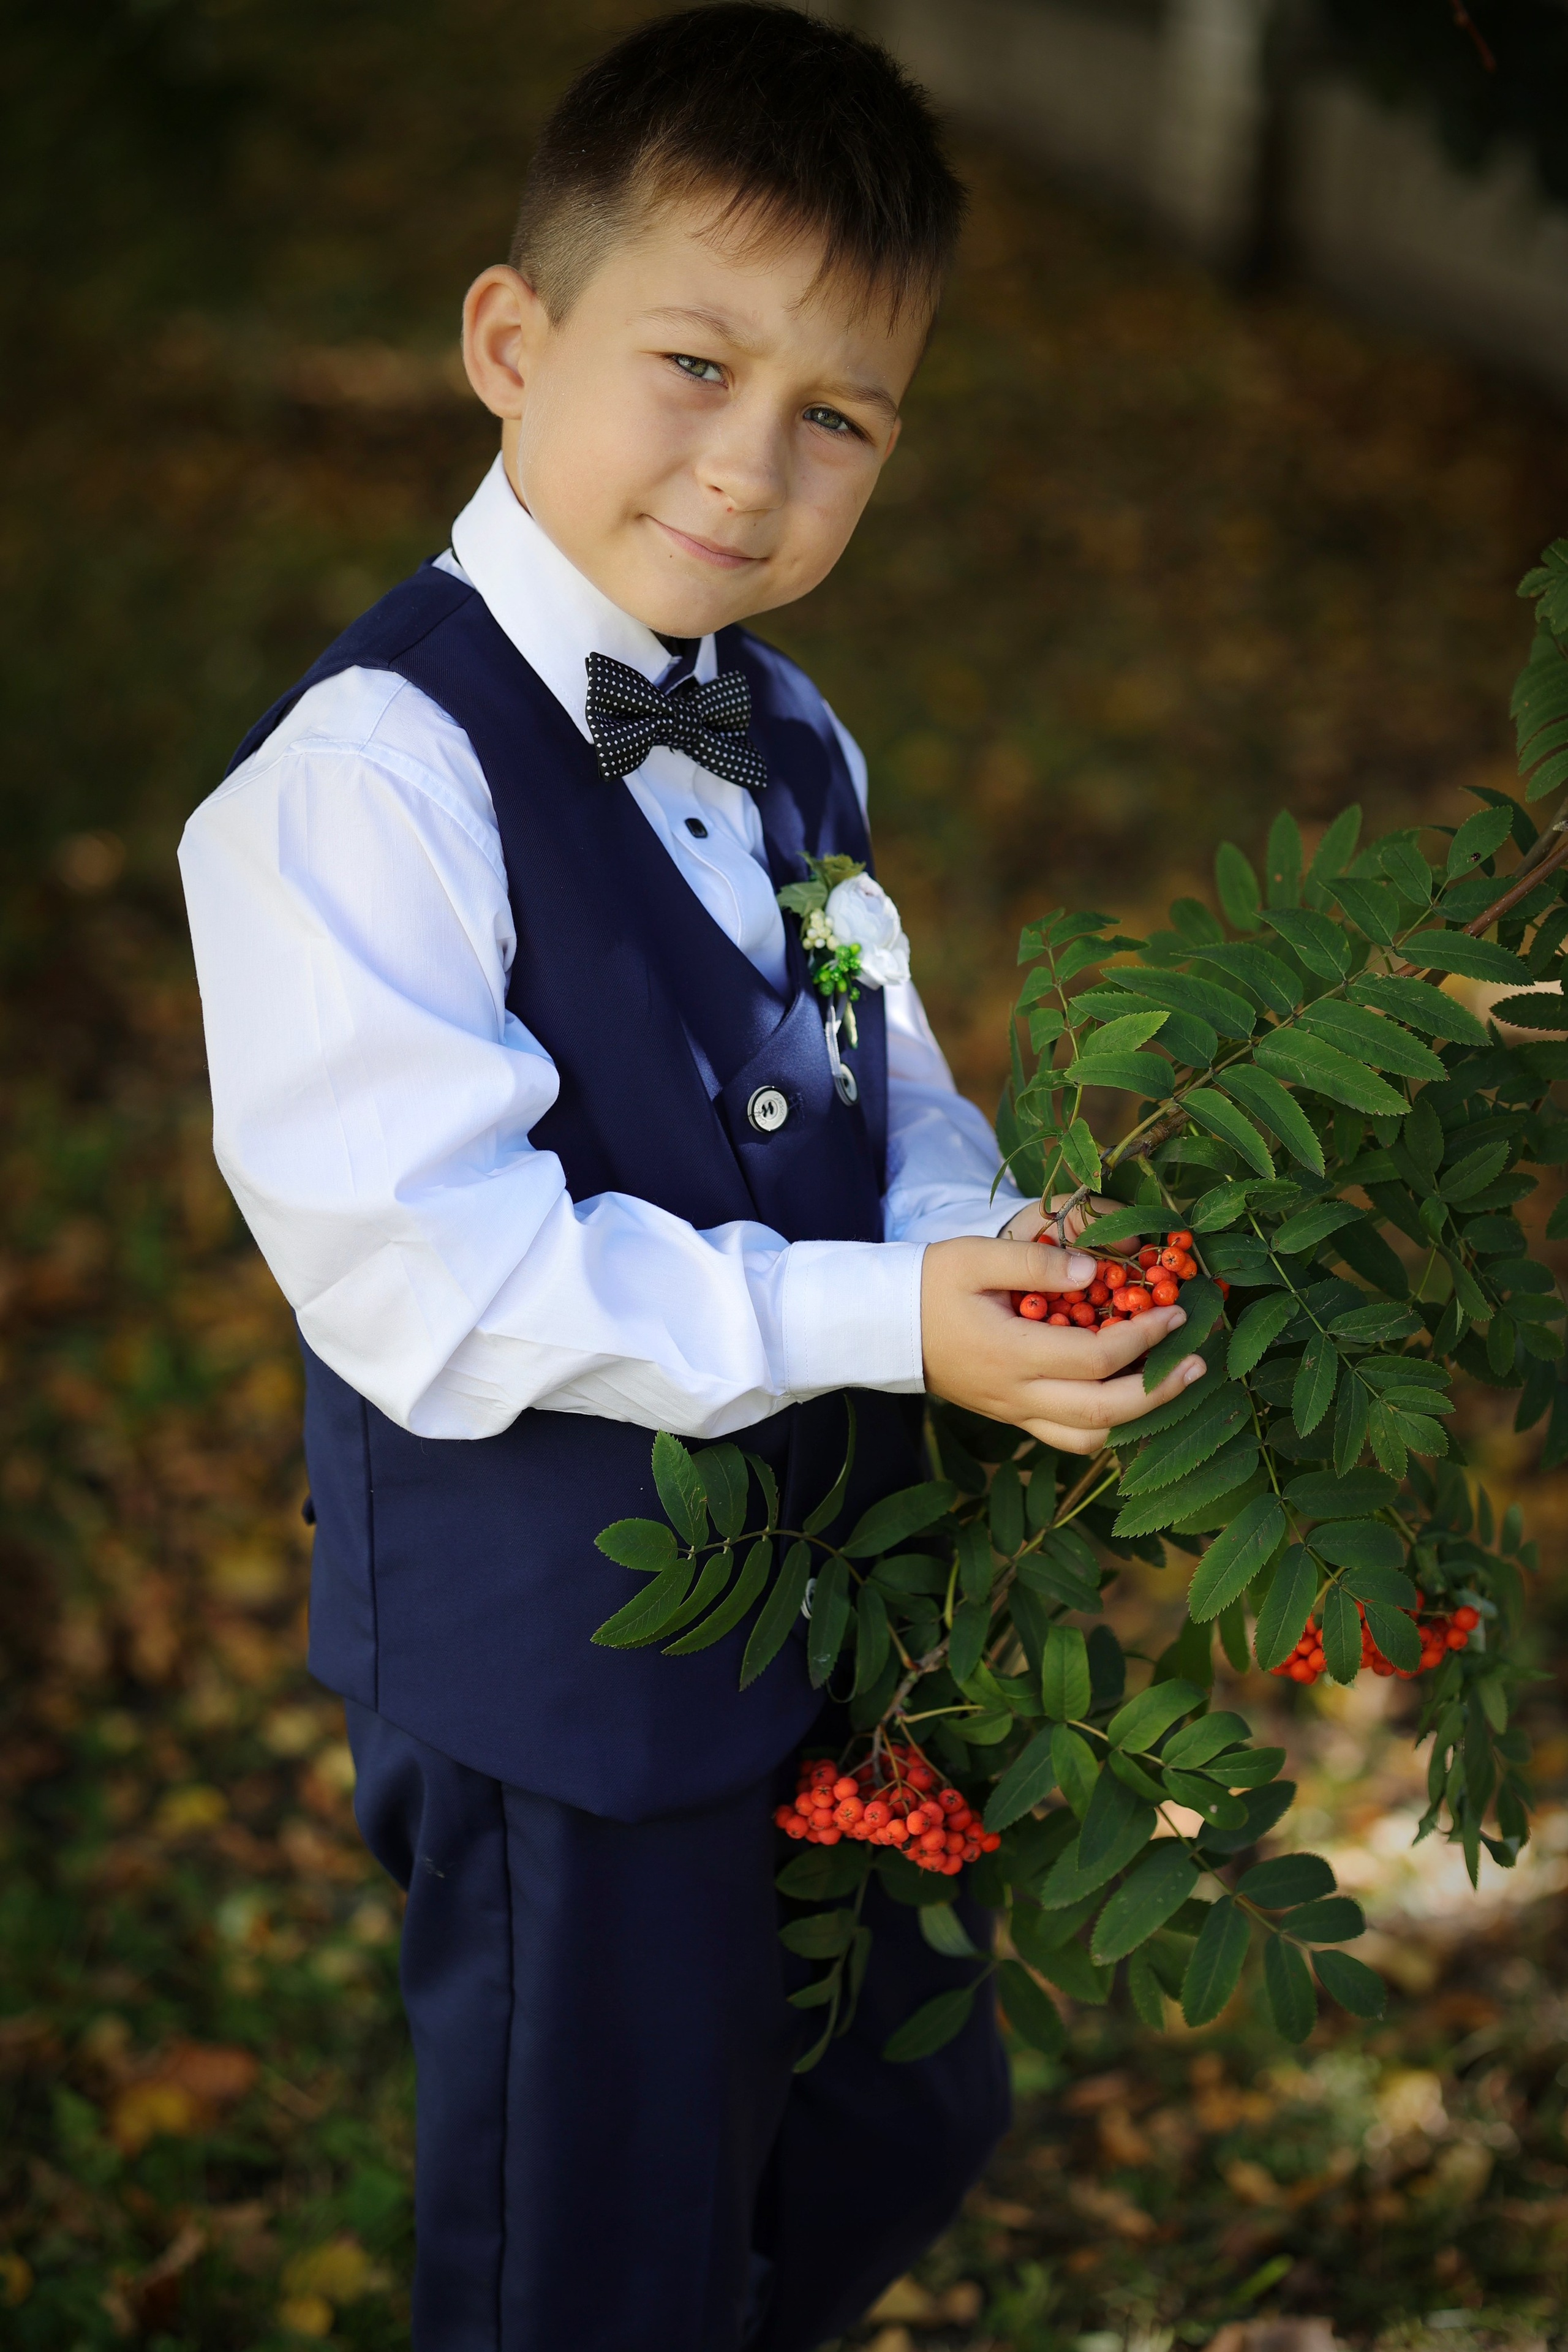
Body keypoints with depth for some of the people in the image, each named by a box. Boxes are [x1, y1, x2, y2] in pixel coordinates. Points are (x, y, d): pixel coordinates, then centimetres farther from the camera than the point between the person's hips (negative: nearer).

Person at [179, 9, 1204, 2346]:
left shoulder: (777, 737, 5)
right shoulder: (370, 775, -22)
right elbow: (436, 1277, -27)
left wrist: (977, 1244, -13)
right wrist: (876, 1322, -28)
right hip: (559, 1667, -8)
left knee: (903, 2130, 26)